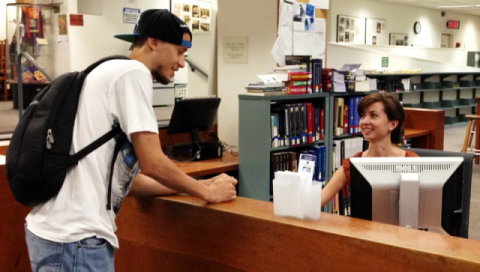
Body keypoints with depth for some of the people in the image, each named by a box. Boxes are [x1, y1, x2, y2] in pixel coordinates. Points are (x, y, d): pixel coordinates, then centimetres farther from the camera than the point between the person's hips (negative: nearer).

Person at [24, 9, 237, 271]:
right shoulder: (133, 72, -10)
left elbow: (123, 176, 19)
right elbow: (152, 163, -14)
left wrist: (197, 186, 18)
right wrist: (206, 191, 2)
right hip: (75, 237, -10)